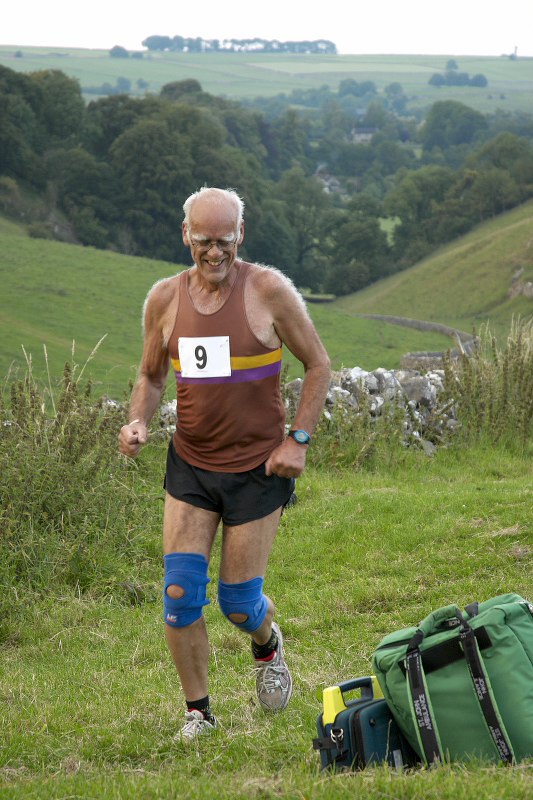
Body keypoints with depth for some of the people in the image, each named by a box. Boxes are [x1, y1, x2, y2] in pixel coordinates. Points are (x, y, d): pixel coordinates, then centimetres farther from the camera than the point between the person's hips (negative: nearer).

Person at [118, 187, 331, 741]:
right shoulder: (164, 299, -1)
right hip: (189, 466, 3)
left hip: (258, 468, -3)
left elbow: (318, 366, -1)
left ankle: (268, 645, 38)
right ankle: (198, 711, 13)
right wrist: (138, 422, -6)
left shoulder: (269, 291, -11)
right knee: (180, 593, -5)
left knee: (238, 601, 2)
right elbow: (150, 376, 13)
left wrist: (298, 439, -9)